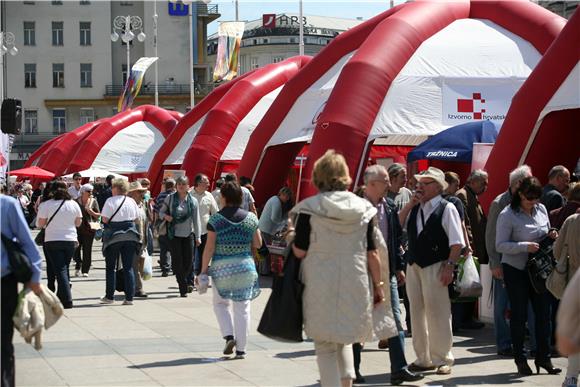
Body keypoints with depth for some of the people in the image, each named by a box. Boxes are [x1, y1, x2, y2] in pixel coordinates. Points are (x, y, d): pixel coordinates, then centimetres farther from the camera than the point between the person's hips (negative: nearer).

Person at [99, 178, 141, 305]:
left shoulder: (110, 201, -9)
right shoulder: (131, 201, 4)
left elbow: (105, 219, -12)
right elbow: (136, 218, 9)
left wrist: (114, 220, 7)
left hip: (114, 236, -3)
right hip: (130, 236, 3)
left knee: (110, 267, 8)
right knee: (128, 267, 5)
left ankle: (109, 296, 10)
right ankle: (129, 297, 1)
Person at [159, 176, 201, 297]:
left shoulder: (193, 201, 3)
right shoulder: (170, 198, 1)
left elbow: (196, 220, 5)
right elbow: (161, 212, 10)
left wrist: (198, 237, 1)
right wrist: (166, 216, -13)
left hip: (188, 234, 1)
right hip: (174, 234, -1)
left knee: (188, 261, -1)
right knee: (177, 261, -7)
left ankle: (183, 283, 22)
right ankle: (183, 288, -3)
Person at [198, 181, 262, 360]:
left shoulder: (215, 219, -8)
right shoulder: (250, 217, 0)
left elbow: (209, 247, -9)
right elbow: (258, 244, 6)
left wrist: (203, 270, -2)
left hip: (221, 267, -2)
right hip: (245, 267, 2)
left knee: (221, 303, 19)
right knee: (242, 308, 8)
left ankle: (229, 335, 0)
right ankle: (241, 349, 8)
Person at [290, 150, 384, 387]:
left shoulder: (309, 208, -7)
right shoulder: (362, 208, 2)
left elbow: (300, 251, -8)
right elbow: (372, 253, 3)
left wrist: (292, 238, 12)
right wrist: (378, 284, 13)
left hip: (320, 286, -3)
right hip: (355, 285, 3)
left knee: (325, 345, 5)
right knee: (344, 338, 21)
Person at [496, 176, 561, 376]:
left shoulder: (541, 209, 7)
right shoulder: (507, 215, -11)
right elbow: (500, 245, -14)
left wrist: (551, 235, -4)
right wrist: (525, 246, -25)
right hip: (516, 270, -5)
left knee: (543, 312, 3)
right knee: (519, 315, 2)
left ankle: (543, 357, 13)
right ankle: (520, 359, 13)